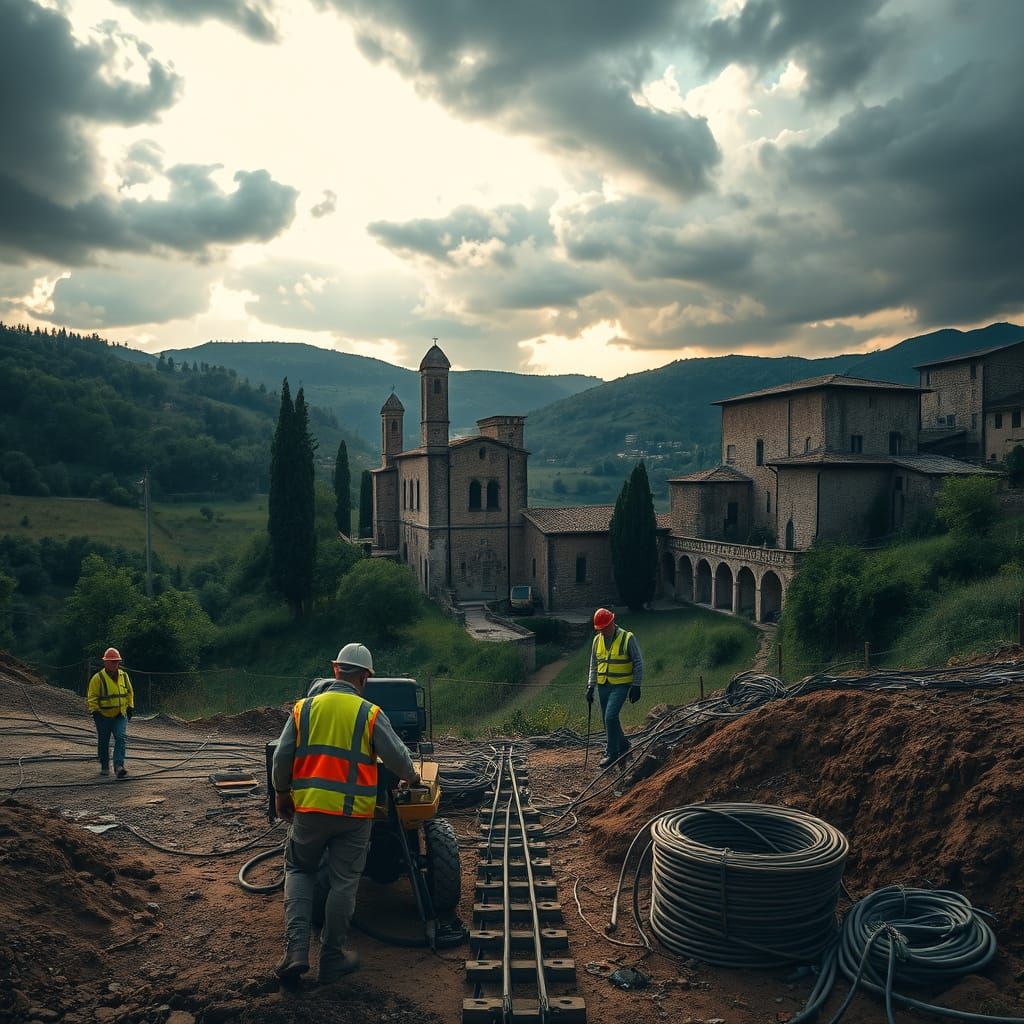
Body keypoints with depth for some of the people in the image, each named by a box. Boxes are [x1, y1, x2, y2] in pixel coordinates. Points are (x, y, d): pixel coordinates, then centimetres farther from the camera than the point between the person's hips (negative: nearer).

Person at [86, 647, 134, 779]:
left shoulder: (124, 676, 5)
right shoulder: (98, 678, -9)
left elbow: (129, 692, 17)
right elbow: (91, 696, -6)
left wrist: (130, 707, 14)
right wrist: (94, 711, -14)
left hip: (120, 715, 3)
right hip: (103, 715, -2)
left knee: (121, 738, -13)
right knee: (103, 742, 9)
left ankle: (119, 766, -16)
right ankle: (104, 767, 26)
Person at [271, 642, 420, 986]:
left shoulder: (304, 708, 0)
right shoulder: (370, 714, -6)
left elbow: (282, 758, 2)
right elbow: (397, 757, -1)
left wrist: (281, 793, 18)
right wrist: (411, 776, 20)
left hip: (309, 808, 2)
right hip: (354, 813, -2)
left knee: (299, 870, 20)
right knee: (344, 882, 10)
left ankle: (296, 950, 8)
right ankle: (331, 959, 19)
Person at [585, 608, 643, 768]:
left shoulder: (627, 638, -9)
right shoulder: (597, 640, 6)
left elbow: (638, 663, -5)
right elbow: (594, 665, 14)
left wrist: (636, 686, -9)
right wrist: (590, 686, 8)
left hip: (621, 686, -6)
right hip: (603, 686, 6)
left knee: (610, 717, -16)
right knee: (608, 720, 11)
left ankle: (612, 753, -2)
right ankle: (623, 746, 32)